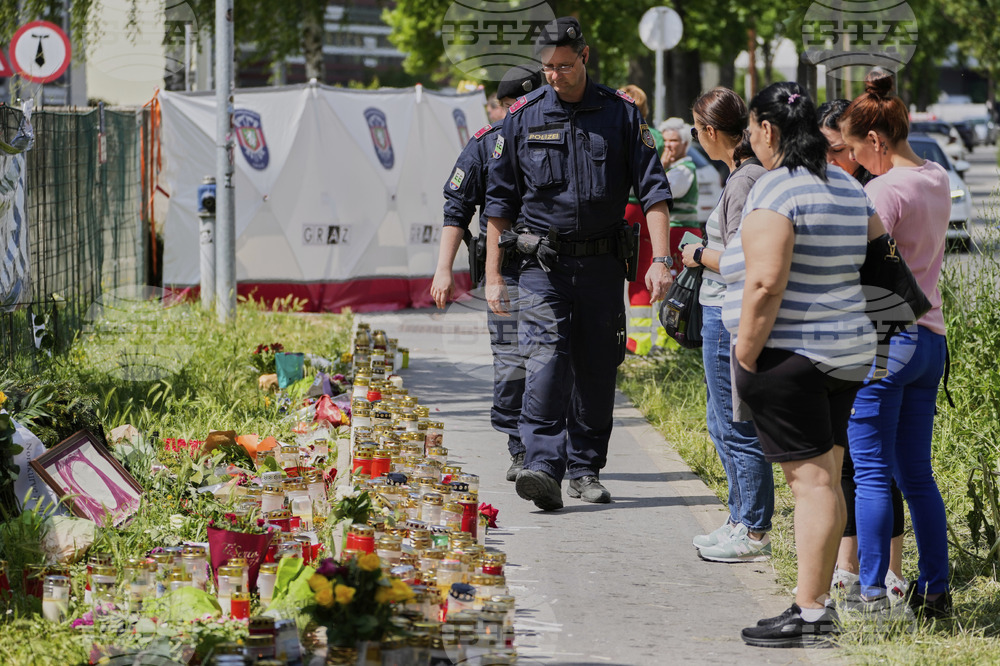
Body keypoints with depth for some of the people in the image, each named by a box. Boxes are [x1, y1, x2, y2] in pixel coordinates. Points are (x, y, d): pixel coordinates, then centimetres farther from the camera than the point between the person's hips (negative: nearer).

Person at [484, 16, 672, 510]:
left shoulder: (621, 114, 2)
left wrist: (660, 259, -9)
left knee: (598, 371, 5)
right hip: (543, 265, -1)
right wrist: (493, 275, 5)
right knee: (545, 361, -17)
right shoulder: (523, 118, 2)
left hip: (601, 264, 1)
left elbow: (653, 190, 2)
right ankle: (542, 468, -25)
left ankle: (585, 469, 17)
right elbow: (500, 199, 8)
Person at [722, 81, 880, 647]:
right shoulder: (848, 188, 12)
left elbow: (765, 283, -22)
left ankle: (809, 614, -7)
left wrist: (745, 357, -16)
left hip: (789, 354, -9)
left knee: (811, 480, -8)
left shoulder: (774, 192, -15)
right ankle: (821, 602, 17)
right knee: (828, 479, 12)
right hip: (847, 355, 9)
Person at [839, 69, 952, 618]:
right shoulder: (938, 181, 11)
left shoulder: (885, 189, -14)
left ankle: (872, 592, -3)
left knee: (871, 473, -3)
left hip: (885, 339, -8)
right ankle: (934, 590, 11)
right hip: (931, 336, 8)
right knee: (917, 476, 12)